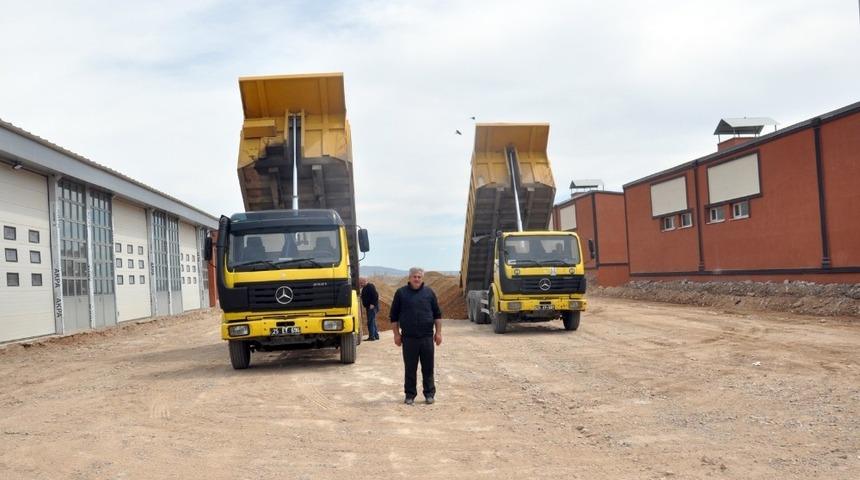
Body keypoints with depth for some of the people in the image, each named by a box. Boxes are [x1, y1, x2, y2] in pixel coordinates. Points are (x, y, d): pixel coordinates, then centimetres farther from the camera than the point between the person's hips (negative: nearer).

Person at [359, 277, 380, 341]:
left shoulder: (370, 286, -14)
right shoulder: (364, 288, 16)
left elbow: (375, 296, -21)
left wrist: (372, 304, -23)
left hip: (372, 307, -10)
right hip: (368, 307, 10)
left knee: (370, 322, -11)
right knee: (372, 322, 14)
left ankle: (371, 336, -10)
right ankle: (376, 336, 20)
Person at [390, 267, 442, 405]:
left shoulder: (429, 292, 7)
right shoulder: (401, 293, 2)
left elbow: (437, 314, 10)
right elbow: (394, 315, 5)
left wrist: (438, 332, 4)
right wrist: (396, 334, 1)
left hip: (427, 337, 1)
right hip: (408, 338, -1)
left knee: (428, 368, 5)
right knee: (410, 368, 4)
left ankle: (429, 394, 15)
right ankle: (410, 395, 14)